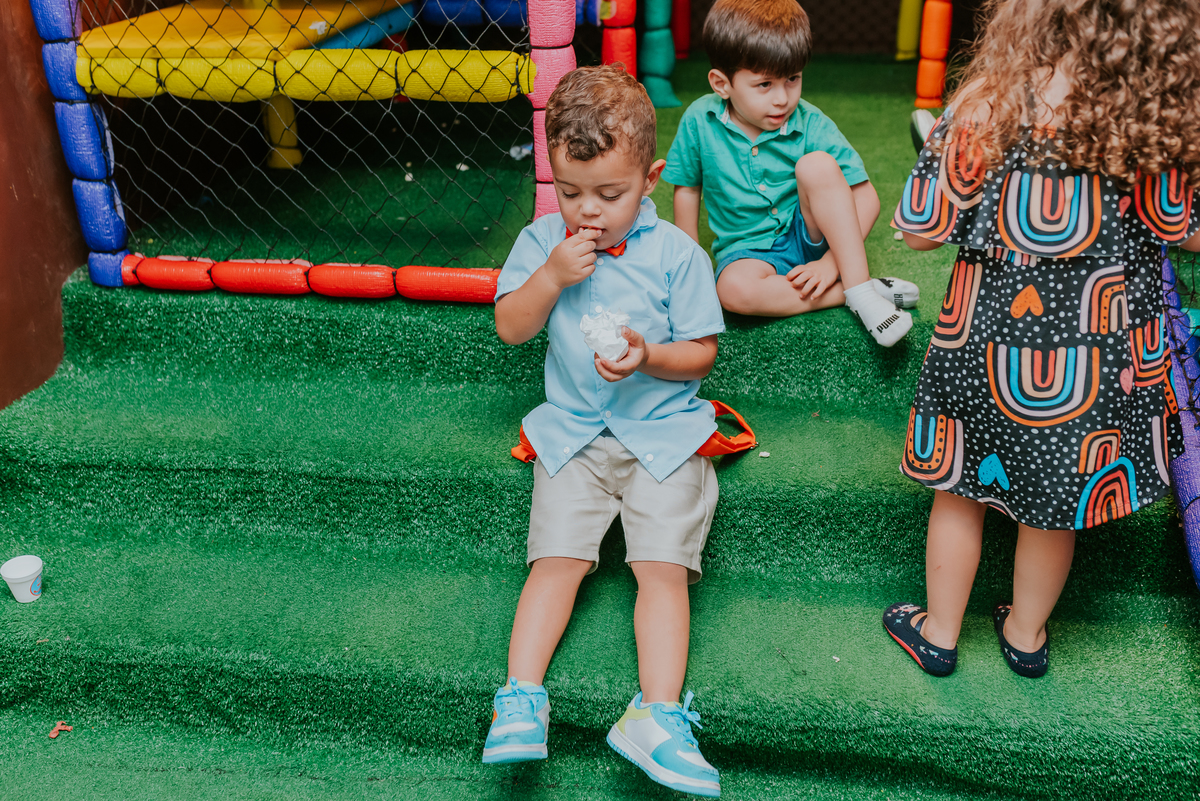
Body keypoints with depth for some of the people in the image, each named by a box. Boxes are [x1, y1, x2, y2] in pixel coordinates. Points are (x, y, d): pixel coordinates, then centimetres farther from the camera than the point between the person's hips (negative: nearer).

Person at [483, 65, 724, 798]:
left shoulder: (676, 253, -4)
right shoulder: (542, 241, 5)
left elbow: (702, 353, -1)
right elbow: (510, 328, 1)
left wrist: (649, 357, -21)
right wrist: (552, 276, -14)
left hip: (663, 432, -1)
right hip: (574, 434, 2)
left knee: (664, 565, -13)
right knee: (557, 559, -10)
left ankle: (657, 714, -17)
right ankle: (521, 698, -11)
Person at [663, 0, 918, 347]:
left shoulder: (812, 126, -13)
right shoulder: (699, 120, -10)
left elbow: (866, 197, -12)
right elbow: (687, 188, 4)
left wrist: (833, 261, -21)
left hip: (811, 236, 0)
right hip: (750, 249, 0)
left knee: (816, 164, -29)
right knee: (734, 289, -36)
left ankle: (860, 287, -27)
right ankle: (846, 294, -22)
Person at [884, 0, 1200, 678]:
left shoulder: (983, 114, -18)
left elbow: (922, 231, -10)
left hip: (987, 344, -1)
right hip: (1098, 361, 2)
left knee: (962, 490, 19)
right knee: (1054, 501, 20)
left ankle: (939, 632, 36)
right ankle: (1027, 635, 41)